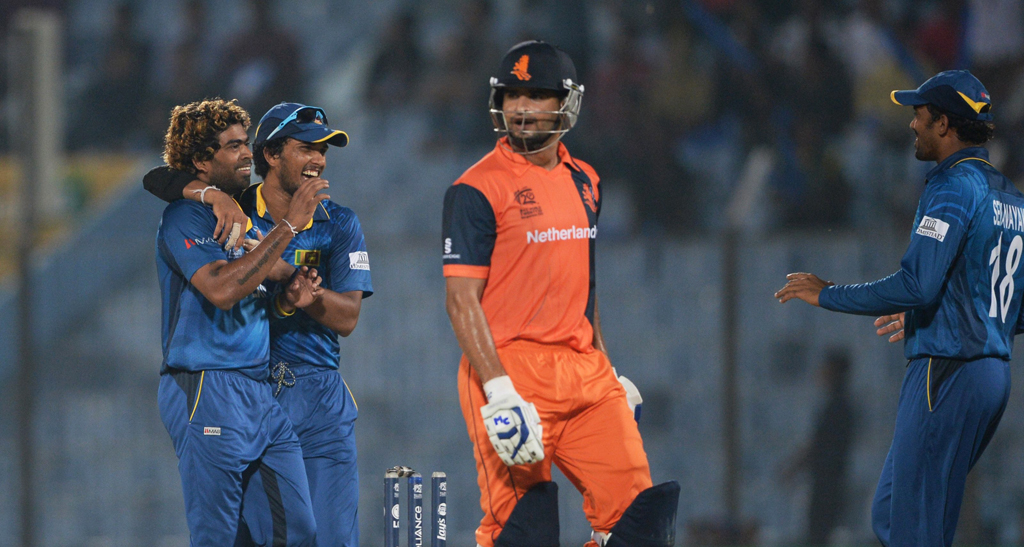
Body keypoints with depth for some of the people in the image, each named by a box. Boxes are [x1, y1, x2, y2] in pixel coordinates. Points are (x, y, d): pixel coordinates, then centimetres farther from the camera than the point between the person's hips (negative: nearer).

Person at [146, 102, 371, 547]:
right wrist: (215, 194, -22)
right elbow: (160, 179, -6)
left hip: (319, 401, 1)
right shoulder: (235, 210, 5)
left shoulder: (339, 225, 7)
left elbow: (346, 318, -4)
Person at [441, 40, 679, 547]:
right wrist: (499, 391, -22)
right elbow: (462, 299, -12)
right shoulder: (477, 189, -7)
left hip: (584, 371, 7)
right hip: (511, 368, -7)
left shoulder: (584, 182, 15)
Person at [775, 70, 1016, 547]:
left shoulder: (953, 189, -12)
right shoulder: (1010, 198, 17)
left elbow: (916, 285, -23)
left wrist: (827, 294, -11)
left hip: (947, 374, -10)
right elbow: (1017, 309, 21)